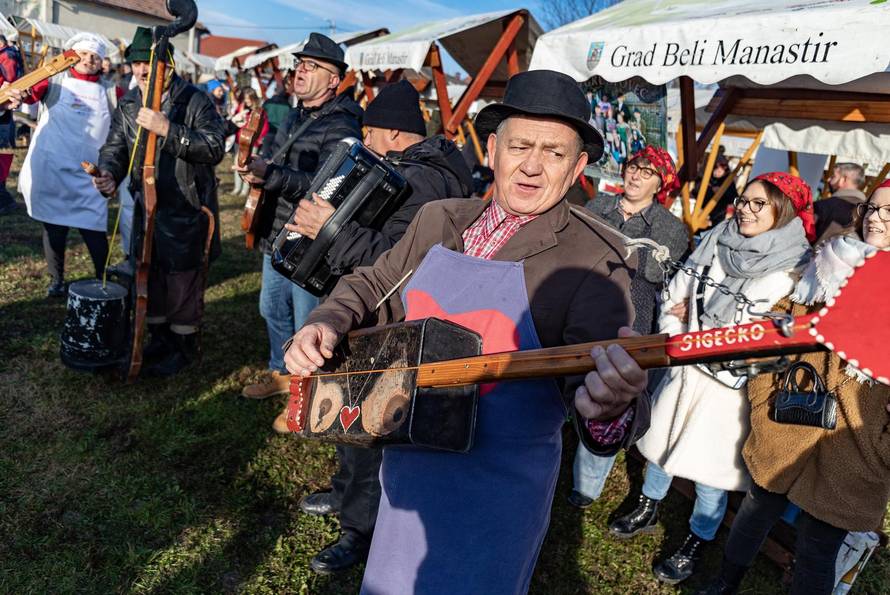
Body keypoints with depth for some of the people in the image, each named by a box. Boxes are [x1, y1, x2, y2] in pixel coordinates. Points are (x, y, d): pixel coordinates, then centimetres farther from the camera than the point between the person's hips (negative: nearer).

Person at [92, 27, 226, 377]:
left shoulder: (194, 101, -11)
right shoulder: (127, 105, 8)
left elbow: (215, 148, -23)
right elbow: (114, 147, 10)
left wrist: (168, 130, -32)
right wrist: (109, 173, -13)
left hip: (187, 212, -6)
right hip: (147, 209, 7)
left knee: (184, 282, 2)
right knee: (150, 276, 17)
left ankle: (185, 348, 20)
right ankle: (159, 339, 36)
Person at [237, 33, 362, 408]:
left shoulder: (341, 126, -17)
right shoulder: (295, 117, 13)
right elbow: (273, 160, 27)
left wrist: (270, 175, -31)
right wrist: (257, 168, 7)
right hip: (277, 237, 10)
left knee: (306, 324, 2)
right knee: (273, 310, 22)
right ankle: (281, 372, 42)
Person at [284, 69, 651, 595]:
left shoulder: (596, 262, -17)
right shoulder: (437, 220, 0)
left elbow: (593, 370, -28)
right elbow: (373, 286, 10)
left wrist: (610, 407, -52)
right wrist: (328, 323, -9)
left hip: (499, 491, -5)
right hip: (407, 462, 6)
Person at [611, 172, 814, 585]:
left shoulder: (793, 270, -12)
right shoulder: (714, 243, 2)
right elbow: (676, 295, 7)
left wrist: (695, 316, -12)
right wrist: (676, 339, -7)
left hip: (730, 381, -5)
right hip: (685, 367, 5)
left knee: (710, 459, 6)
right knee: (661, 439, 17)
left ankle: (696, 543, 29)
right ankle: (648, 510, 41)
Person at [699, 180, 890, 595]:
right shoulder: (828, 267, 4)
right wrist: (764, 394, 5)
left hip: (847, 451, -3)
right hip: (784, 429, 3)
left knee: (815, 553, 10)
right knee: (754, 514, 19)